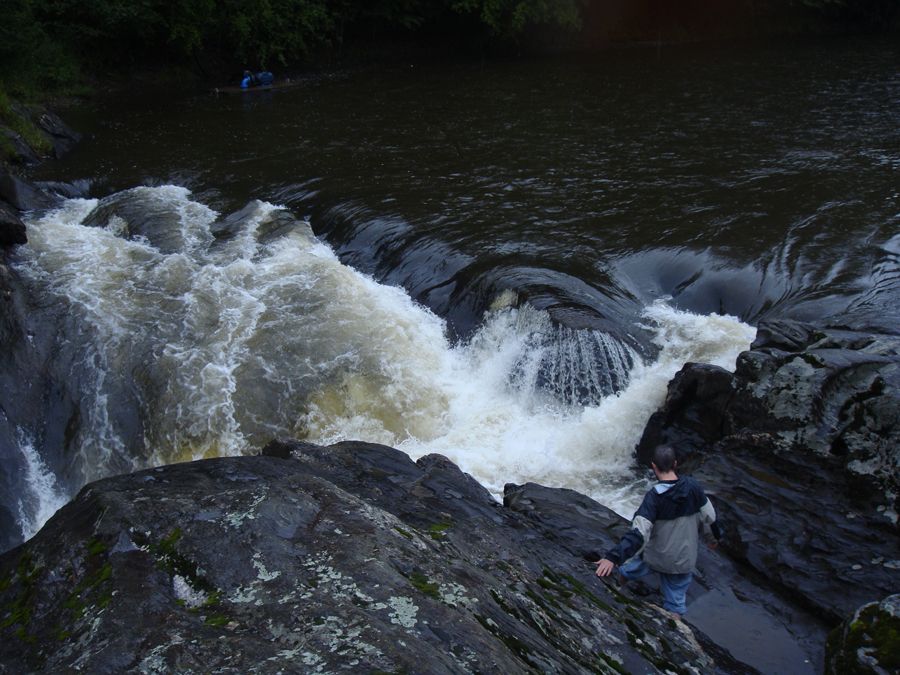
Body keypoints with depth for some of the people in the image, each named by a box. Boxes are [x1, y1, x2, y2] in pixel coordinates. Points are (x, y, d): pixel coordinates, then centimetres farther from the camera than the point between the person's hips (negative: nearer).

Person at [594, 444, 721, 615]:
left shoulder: (654, 496, -25)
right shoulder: (693, 486, -12)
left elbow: (639, 533, -33)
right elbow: (709, 516, 2)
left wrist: (613, 557, -37)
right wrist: (713, 537, 23)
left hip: (654, 558, -2)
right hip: (684, 561, 3)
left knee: (627, 569, 27)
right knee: (676, 604, 16)